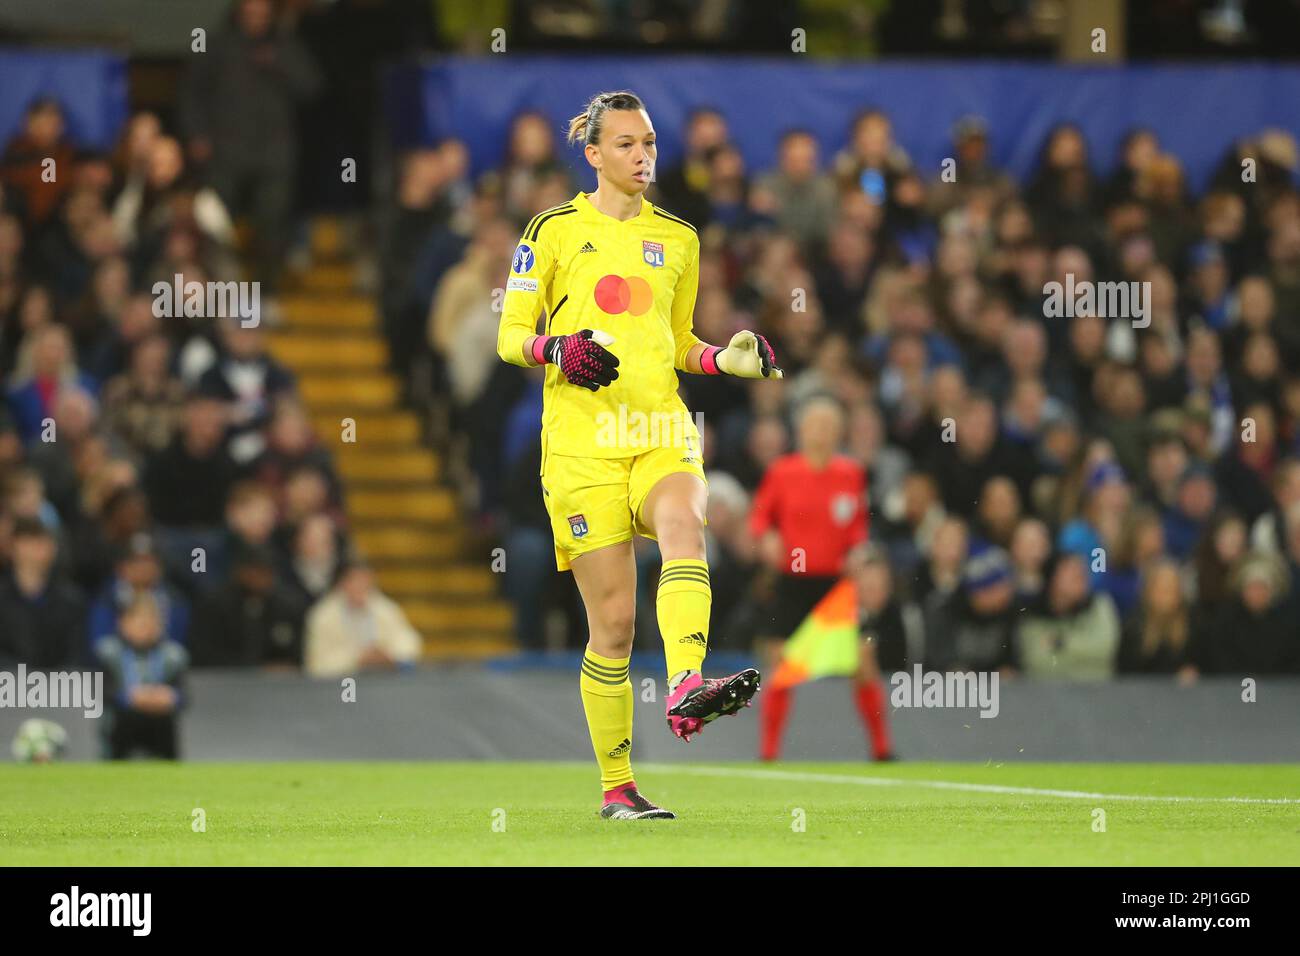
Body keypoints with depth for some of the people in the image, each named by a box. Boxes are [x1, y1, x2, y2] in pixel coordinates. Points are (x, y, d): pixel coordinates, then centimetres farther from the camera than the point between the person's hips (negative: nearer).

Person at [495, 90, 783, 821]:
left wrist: (729, 359, 6)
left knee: (684, 521, -33)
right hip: (581, 439, -2)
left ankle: (686, 688, -52)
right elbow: (510, 335, 7)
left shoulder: (677, 238, 17)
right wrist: (558, 350, -14)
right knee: (614, 618, -5)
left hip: (661, 431, 2)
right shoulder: (555, 230, 6)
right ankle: (617, 786, 7)